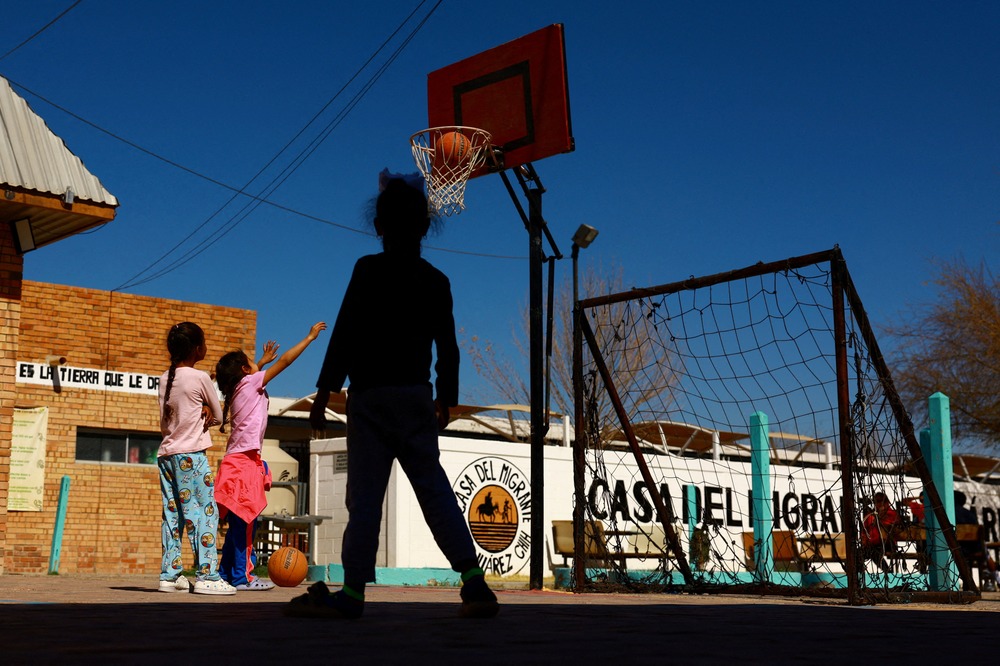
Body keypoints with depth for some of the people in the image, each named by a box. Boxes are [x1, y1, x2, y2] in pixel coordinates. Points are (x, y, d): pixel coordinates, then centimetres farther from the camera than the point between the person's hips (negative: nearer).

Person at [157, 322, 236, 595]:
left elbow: (164, 425, 14)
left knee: (172, 515, 8)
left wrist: (199, 414, 4)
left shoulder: (164, 380, 13)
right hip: (191, 454, -7)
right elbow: (218, 416, 4)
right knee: (205, 512, -6)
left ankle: (170, 574, 8)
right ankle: (207, 575, -10)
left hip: (166, 454, 7)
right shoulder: (200, 378, -7)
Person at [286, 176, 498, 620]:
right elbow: (448, 347, 12)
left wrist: (324, 392, -5)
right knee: (434, 487, 6)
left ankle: (352, 591, -2)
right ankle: (473, 582, -1)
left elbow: (344, 335, -7)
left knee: (365, 492, -3)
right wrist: (445, 400, 22)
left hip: (370, 395, -4)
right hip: (417, 396, 4)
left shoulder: (369, 271, -2)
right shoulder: (436, 282, 10)